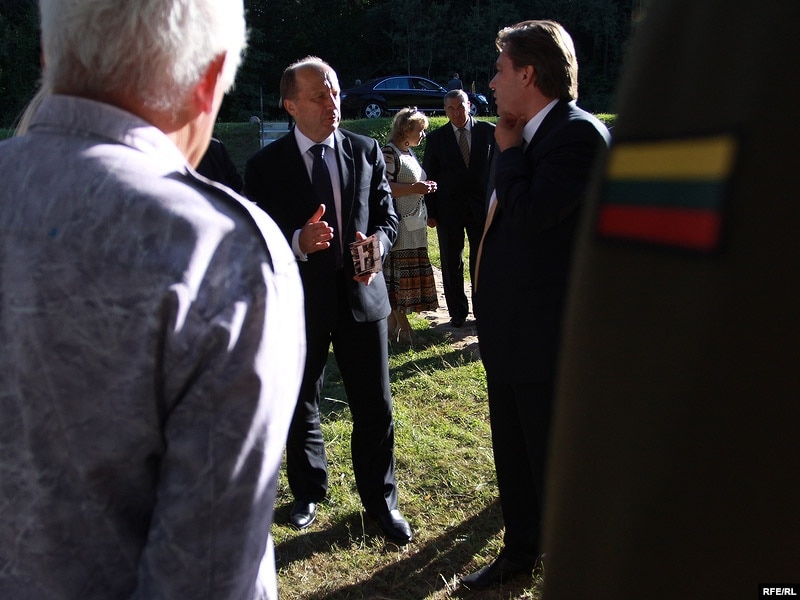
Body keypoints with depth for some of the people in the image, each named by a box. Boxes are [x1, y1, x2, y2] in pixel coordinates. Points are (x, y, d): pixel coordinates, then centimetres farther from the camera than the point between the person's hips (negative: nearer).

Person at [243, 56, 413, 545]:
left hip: (362, 294, 1)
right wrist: (298, 242, -28)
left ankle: (381, 500, 28)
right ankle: (309, 491, 40)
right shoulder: (266, 165, -6)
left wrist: (377, 242, -16)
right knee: (301, 409, 16)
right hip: (299, 301, -1)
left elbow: (388, 216, 6)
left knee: (376, 408, 7)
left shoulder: (367, 151, 2)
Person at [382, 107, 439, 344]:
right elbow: (383, 187, -22)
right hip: (399, 224, -10)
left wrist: (425, 185, 14)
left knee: (410, 275, 11)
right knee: (397, 273, -5)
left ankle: (394, 322, 20)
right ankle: (400, 324, 2)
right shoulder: (389, 153, -12)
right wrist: (414, 188, -22)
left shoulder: (409, 152, 17)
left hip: (414, 224, 10)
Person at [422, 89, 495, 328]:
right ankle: (457, 312, 18)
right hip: (449, 209, 0)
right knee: (451, 263, 7)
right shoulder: (436, 138, 2)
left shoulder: (489, 131, 1)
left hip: (482, 207, 0)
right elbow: (429, 176, 4)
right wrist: (431, 212, -1)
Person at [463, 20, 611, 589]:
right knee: (512, 455, 21)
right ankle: (521, 551, 40)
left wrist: (509, 151, -12)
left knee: (553, 462, 6)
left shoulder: (580, 133, -16)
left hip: (548, 333, -9)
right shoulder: (529, 138, 10)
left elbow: (531, 214, -27)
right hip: (508, 329, 9)